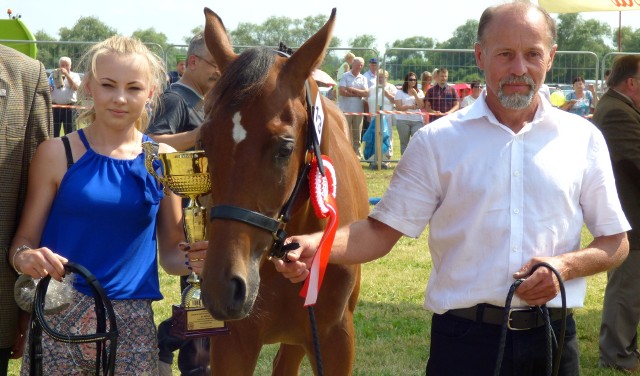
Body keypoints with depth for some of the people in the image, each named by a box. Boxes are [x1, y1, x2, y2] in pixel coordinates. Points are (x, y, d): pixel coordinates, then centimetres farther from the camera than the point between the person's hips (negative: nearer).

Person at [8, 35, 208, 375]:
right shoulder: (57, 154, -2)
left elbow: (169, 255, 10)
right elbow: (24, 241, 0)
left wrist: (193, 259, -12)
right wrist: (25, 257, -22)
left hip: (132, 322, 2)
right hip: (59, 319, -1)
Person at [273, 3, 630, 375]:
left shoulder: (583, 138, 3)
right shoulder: (437, 141, -1)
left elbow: (616, 243, 8)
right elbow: (382, 231, -4)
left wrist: (565, 266, -13)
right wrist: (315, 245, -22)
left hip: (551, 341, 2)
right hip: (463, 339, -1)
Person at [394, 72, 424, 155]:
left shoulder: (419, 92, 13)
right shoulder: (400, 92, 6)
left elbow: (422, 106, 0)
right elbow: (398, 107, -4)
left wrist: (415, 94, -8)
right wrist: (410, 107, -14)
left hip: (417, 120, 1)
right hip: (403, 120, -1)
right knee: (404, 143, 4)